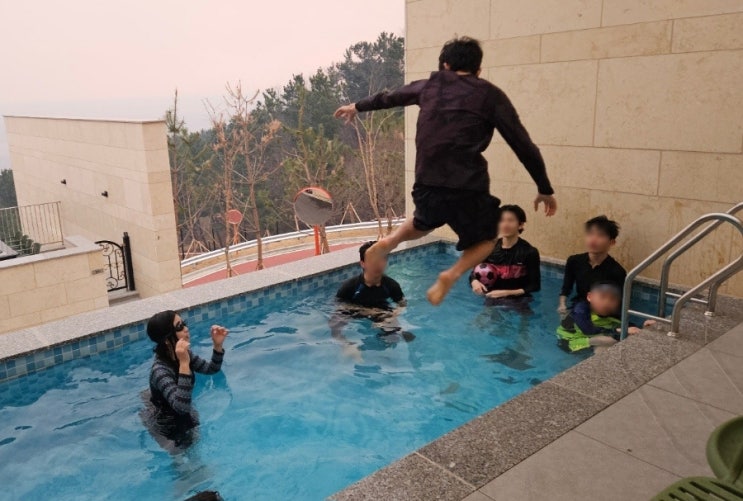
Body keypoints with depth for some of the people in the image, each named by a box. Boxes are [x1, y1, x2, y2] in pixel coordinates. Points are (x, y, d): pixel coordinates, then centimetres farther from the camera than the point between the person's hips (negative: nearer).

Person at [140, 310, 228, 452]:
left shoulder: (183, 354, -13)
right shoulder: (160, 370, -37)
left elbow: (211, 369, 0)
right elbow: (181, 406, -47)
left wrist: (217, 345, -19)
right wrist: (184, 363, -51)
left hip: (181, 416, 7)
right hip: (166, 426, -7)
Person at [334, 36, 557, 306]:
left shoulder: (431, 84, 16)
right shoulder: (491, 95, 6)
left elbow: (390, 96, 32)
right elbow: (523, 145, 4)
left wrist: (358, 106, 50)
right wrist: (545, 189, 13)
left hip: (426, 184, 4)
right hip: (467, 187, -3)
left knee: (424, 223, 36)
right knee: (485, 240, 24)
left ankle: (388, 242, 10)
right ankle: (452, 274, -2)